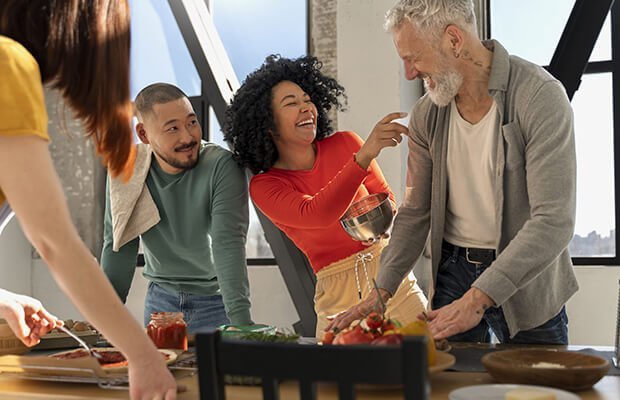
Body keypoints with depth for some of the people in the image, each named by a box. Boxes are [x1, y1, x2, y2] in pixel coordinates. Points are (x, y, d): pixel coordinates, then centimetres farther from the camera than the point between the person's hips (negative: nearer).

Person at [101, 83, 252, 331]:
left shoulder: (222, 167, -21)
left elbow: (228, 245, -28)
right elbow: (118, 247, -5)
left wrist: (241, 320, -37)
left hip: (216, 300, -3)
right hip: (161, 297, 3)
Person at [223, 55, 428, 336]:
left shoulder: (345, 144, 1)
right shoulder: (263, 186, -6)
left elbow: (385, 196, 14)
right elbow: (316, 214, -25)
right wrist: (365, 155, -36)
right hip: (337, 299, -1)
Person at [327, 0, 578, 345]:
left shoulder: (540, 97, -19)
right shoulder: (427, 114, -1)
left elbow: (554, 222, -25)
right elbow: (415, 212, 6)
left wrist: (477, 299, -30)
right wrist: (381, 293, -3)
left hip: (527, 282, -4)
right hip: (454, 270, 4)